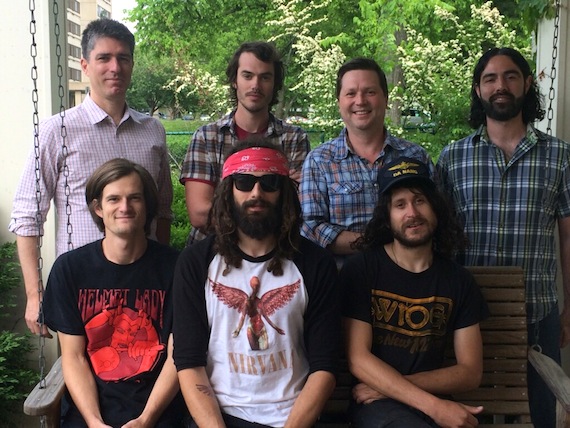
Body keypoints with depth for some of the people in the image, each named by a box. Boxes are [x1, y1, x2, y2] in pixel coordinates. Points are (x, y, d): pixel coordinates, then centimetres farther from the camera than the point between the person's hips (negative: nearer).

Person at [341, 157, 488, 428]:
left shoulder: (459, 281, 7)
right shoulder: (360, 269, -3)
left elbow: (471, 372, 5)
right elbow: (358, 360, -9)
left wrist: (390, 385, -8)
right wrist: (433, 406, -19)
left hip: (435, 402, 4)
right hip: (377, 403, -3)